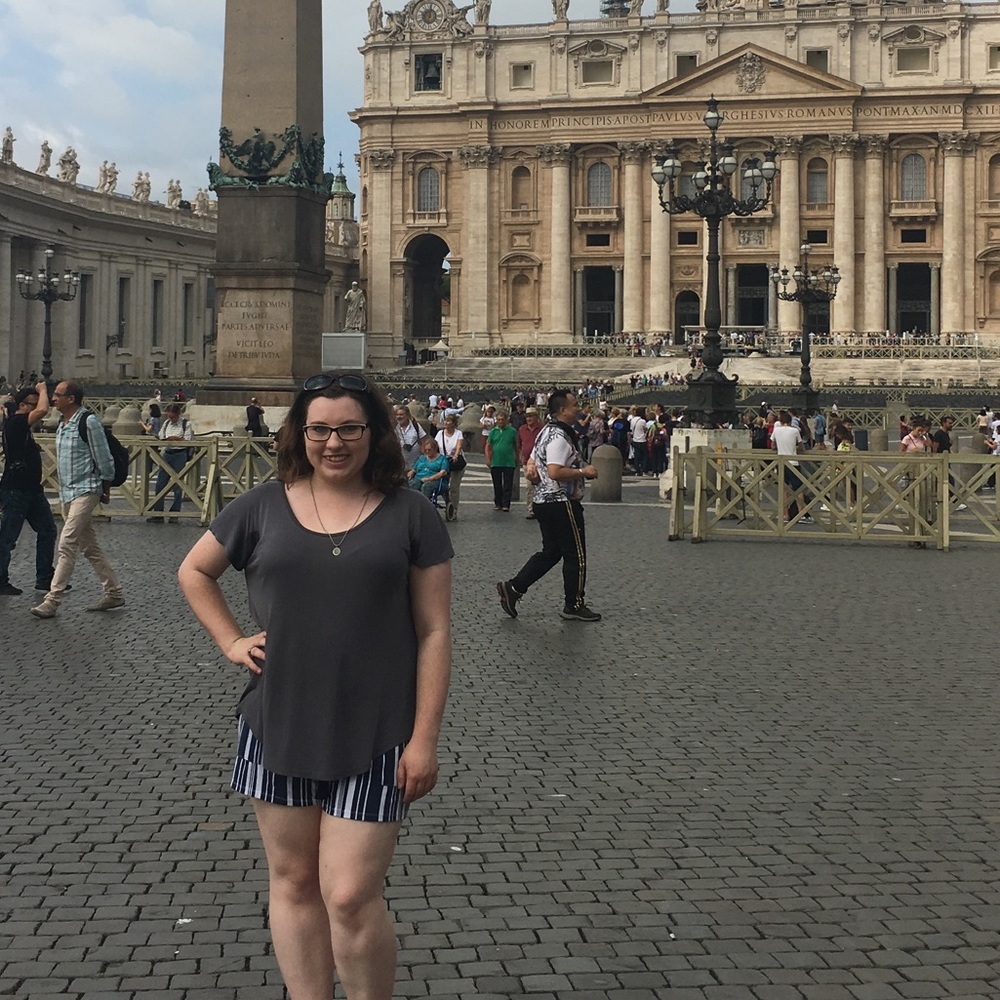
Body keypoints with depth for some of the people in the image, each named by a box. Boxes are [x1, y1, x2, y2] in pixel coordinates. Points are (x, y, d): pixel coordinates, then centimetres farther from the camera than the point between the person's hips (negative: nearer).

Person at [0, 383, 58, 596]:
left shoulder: (22, 425, 12)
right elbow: (42, 410, -27)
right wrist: (42, 390, -14)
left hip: (32, 489, 10)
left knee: (47, 530, 12)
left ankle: (44, 578, 18)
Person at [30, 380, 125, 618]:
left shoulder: (88, 422, -14)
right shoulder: (62, 424, 12)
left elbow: (103, 458, -10)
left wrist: (105, 489, -3)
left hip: (86, 491, -9)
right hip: (67, 492, 9)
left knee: (67, 545, -12)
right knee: (89, 547, 12)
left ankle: (52, 600, -11)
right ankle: (114, 593, 20)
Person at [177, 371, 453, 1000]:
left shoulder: (410, 514, -1)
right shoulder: (265, 506, 4)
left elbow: (434, 632, -2)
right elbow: (194, 572, 20)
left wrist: (425, 738, -7)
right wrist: (230, 642, 6)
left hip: (372, 736, -3)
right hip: (279, 728, 3)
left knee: (351, 896, -5)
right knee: (293, 883, 12)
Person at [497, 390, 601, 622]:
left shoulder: (546, 432, 14)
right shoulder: (559, 437, -19)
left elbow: (532, 466, 21)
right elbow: (555, 472, -28)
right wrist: (583, 472, -19)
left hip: (544, 501, 10)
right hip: (562, 503, -10)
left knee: (550, 552, 16)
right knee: (576, 555, 2)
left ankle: (513, 588, 11)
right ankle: (574, 605, 11)